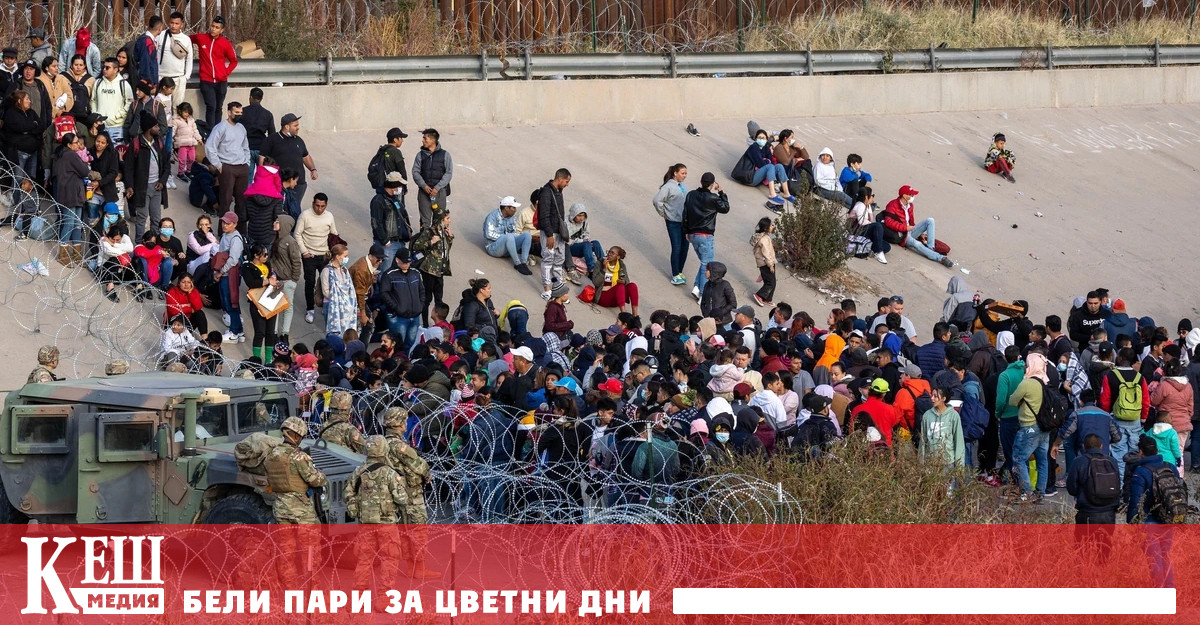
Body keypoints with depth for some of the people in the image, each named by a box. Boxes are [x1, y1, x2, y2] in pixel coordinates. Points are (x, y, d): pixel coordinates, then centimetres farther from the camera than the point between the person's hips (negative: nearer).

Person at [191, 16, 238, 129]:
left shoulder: (225, 44, -3)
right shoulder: (200, 38, -2)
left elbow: (233, 61, 8)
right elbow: (189, 40, 20)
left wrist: (226, 72, -4)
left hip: (221, 82, 1)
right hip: (206, 81, -1)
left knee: (218, 108, 11)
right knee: (211, 107, -12)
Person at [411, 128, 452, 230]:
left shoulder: (444, 155, 1)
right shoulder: (421, 155, 7)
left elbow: (449, 173, -3)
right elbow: (415, 172, 3)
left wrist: (437, 188, -13)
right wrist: (424, 185, -13)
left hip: (439, 191, -1)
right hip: (424, 190, 1)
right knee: (425, 219, -1)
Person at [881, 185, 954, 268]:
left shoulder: (910, 205, 10)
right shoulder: (893, 205, -12)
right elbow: (888, 222, -23)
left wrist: (920, 233, 8)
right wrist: (905, 227, -22)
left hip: (909, 230, 8)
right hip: (902, 235, -8)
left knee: (930, 220, -8)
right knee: (917, 244, -34)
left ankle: (930, 248, -19)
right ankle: (941, 258, -39)